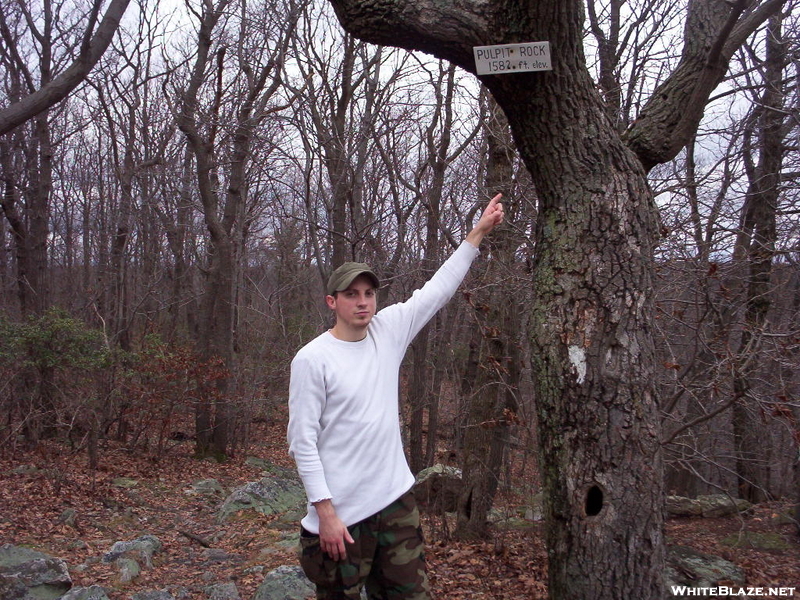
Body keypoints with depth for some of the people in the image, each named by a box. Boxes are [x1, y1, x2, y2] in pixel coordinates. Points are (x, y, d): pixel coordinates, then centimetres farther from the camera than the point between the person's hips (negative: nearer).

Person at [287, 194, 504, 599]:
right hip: (342, 513, -5)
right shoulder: (311, 359, -11)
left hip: (396, 500, 5)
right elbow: (302, 441, -12)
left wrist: (478, 232, 10)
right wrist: (325, 511, -15)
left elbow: (438, 289, 10)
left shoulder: (388, 330, 4)